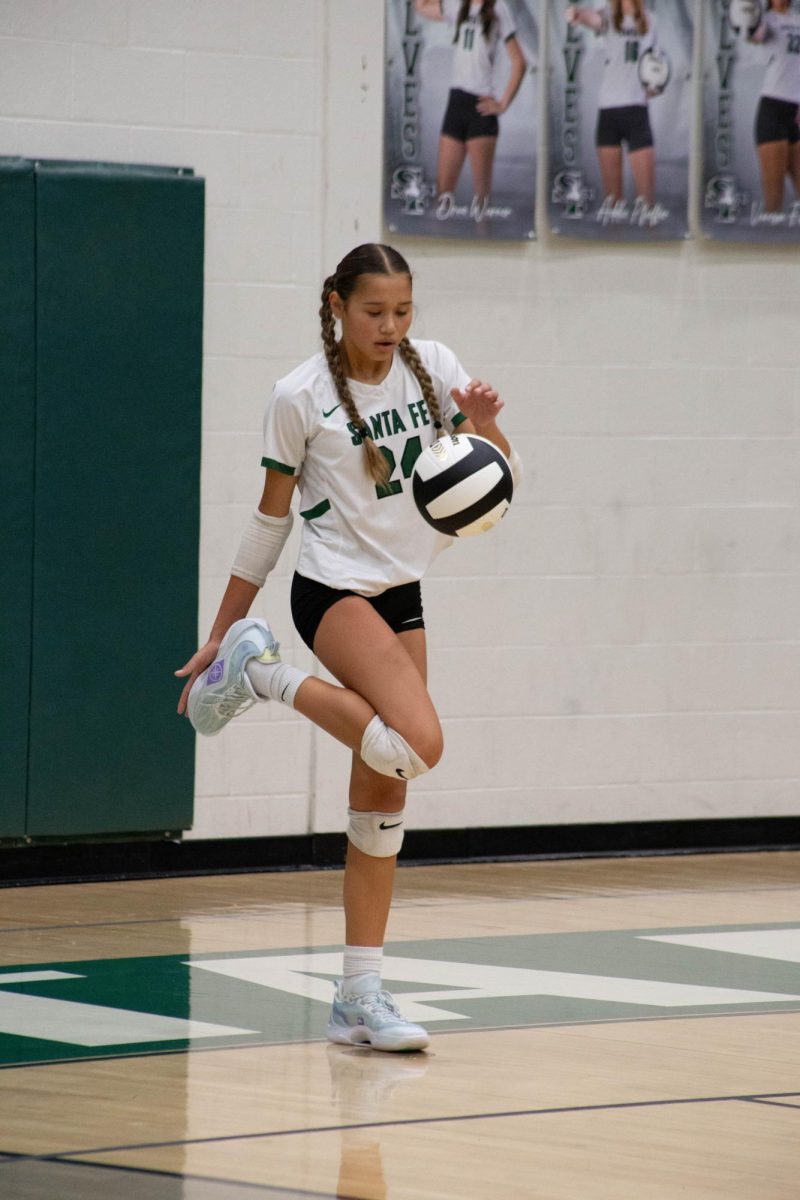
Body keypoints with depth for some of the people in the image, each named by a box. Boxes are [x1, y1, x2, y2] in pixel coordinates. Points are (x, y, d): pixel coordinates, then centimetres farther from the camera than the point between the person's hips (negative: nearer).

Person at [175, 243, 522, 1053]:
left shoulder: (434, 368, 2)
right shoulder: (300, 397, -9)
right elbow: (270, 516, -1)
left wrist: (484, 429, -18)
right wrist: (218, 635, 2)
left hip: (402, 593, 5)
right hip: (333, 589, -5)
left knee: (382, 796, 4)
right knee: (418, 742, -30)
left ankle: (360, 997, 9)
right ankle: (264, 674, -11)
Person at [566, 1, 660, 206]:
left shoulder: (649, 21, 10)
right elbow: (593, 17, -24)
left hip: (637, 108, 1)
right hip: (608, 108, -1)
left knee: (646, 195, -5)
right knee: (611, 194, 1)